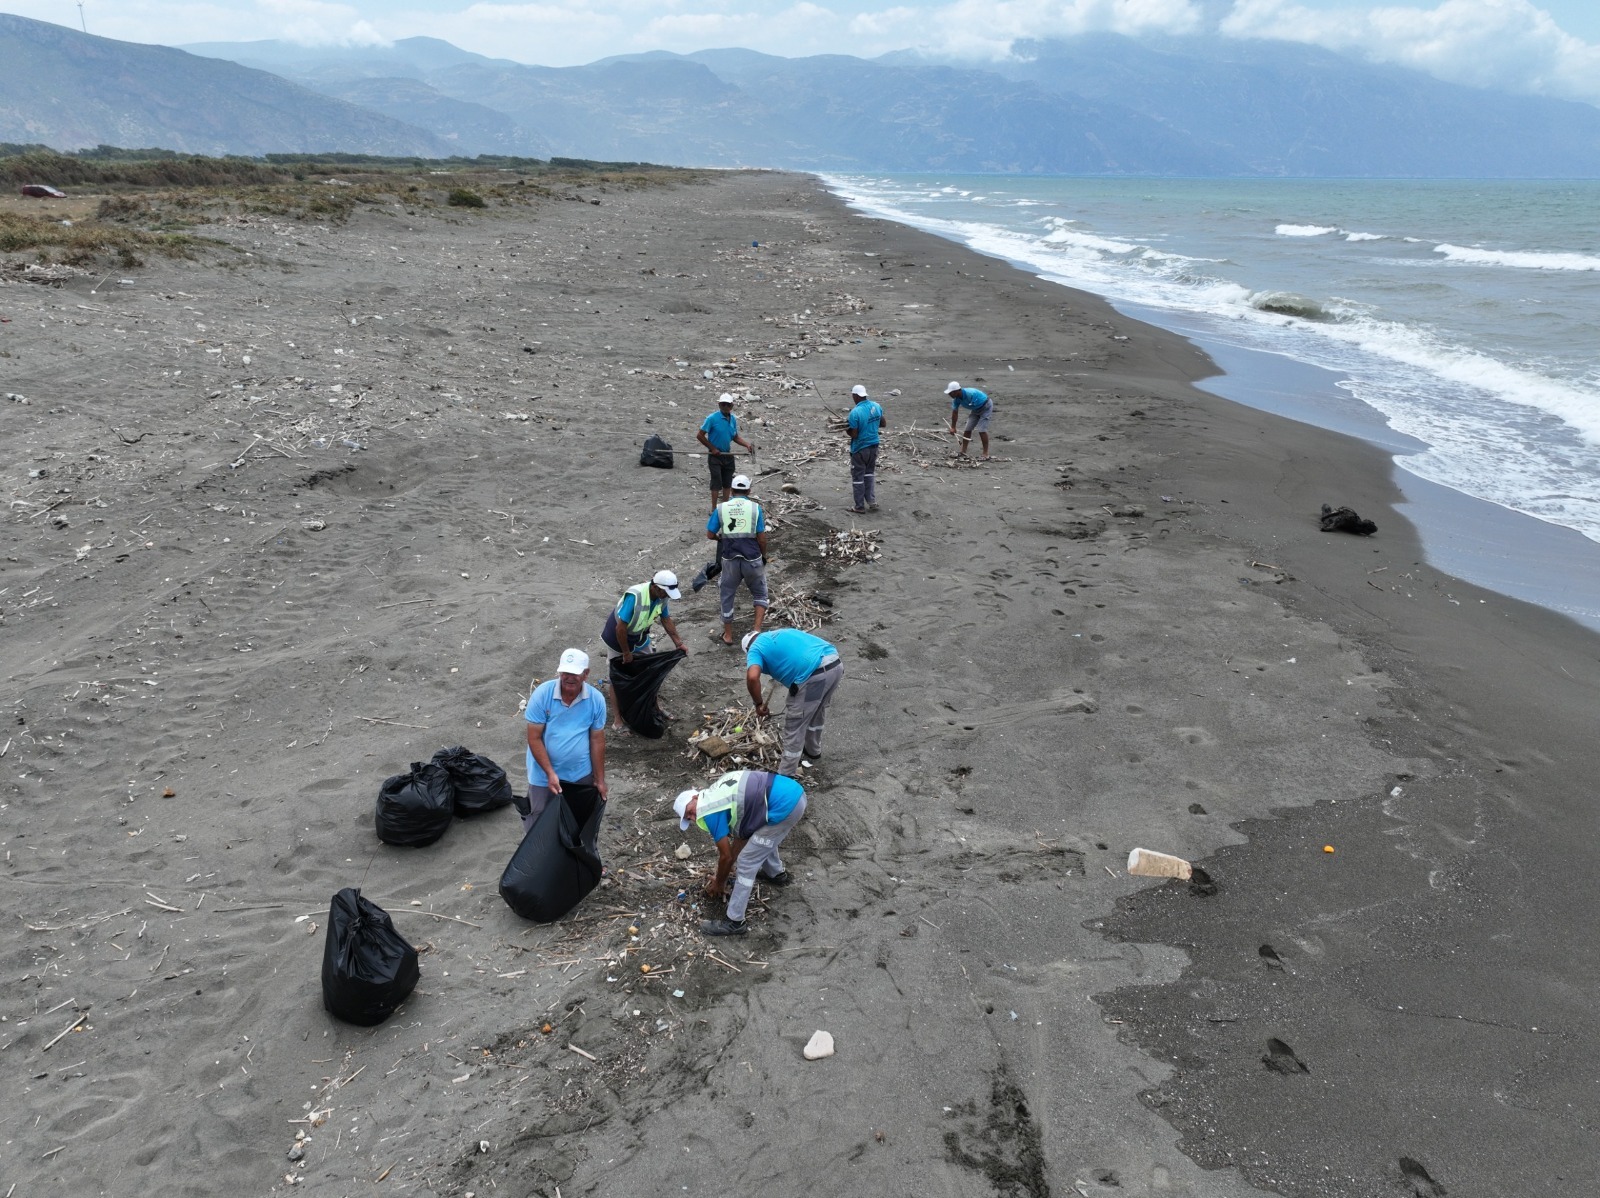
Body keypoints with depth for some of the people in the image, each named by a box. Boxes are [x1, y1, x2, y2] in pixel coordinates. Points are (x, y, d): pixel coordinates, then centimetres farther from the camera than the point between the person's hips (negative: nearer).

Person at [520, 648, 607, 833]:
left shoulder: (596, 700, -14)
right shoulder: (542, 694, -21)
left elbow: (597, 740, -5)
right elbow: (534, 738, -17)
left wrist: (600, 779, -1)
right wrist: (550, 773, -22)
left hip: (581, 774, 2)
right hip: (544, 775, -2)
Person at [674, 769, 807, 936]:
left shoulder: (708, 812, -3)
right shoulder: (717, 795, 22)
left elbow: (726, 856, 5)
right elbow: (742, 834, 31)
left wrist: (719, 884, 22)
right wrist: (728, 868, 38)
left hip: (784, 807, -9)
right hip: (794, 792, 9)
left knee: (746, 865, 4)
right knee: (763, 838, 36)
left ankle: (734, 922, 14)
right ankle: (776, 874, 59)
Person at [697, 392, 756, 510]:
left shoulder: (733, 419, 4)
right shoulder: (712, 418, -14)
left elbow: (735, 437, 14)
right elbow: (699, 435, -11)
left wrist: (747, 444, -2)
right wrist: (712, 448, -13)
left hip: (728, 455, 6)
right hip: (715, 456, -6)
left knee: (727, 482, 12)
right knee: (717, 482, -6)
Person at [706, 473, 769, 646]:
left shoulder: (720, 508, -1)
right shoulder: (755, 508, -4)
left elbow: (710, 535, 2)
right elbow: (762, 537, -4)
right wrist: (764, 556, 12)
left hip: (729, 559, 1)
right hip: (752, 559, -1)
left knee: (727, 596, 19)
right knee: (760, 594, 20)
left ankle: (728, 635, 26)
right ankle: (757, 629, 5)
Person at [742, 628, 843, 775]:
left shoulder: (755, 648, 10)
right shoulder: (780, 634, 32)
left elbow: (752, 677, -11)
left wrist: (759, 704, 4)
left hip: (814, 675, -8)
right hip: (836, 665, 8)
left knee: (794, 726, 9)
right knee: (817, 712, 32)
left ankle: (785, 776, 20)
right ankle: (813, 750, 54)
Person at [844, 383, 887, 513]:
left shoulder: (855, 412, -23)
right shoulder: (876, 406, -2)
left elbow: (853, 435, -19)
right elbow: (883, 423, 12)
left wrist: (846, 427, 0)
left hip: (860, 449, -6)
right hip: (873, 446, 6)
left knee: (858, 477, 7)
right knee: (870, 473, 22)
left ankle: (860, 506, 14)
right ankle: (872, 502, 19)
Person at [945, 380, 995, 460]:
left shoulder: (970, 394, -37)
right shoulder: (956, 399, -12)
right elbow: (954, 412, -1)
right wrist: (953, 427, 3)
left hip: (986, 407, -8)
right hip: (976, 409, 8)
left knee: (982, 430, -16)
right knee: (967, 429, 4)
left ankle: (986, 454, -9)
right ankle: (963, 451, 16)